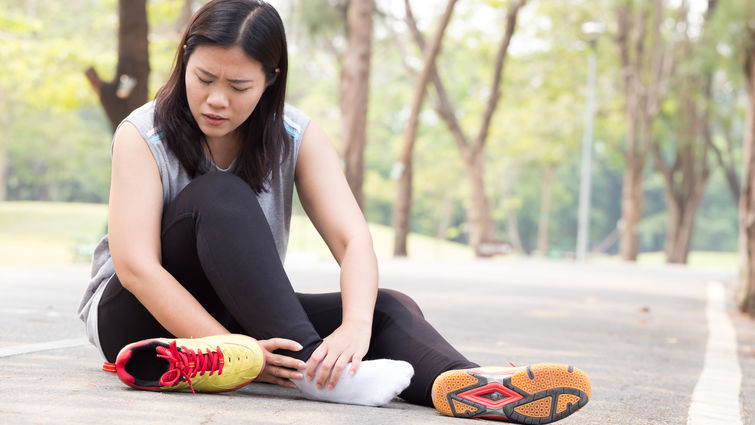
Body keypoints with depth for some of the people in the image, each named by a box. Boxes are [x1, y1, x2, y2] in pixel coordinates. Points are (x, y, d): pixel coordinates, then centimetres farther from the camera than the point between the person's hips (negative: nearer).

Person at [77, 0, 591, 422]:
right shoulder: (143, 136, -13)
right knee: (219, 195, -30)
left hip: (245, 315, 4)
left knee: (388, 307, -21)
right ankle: (311, 365, -41)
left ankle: (460, 384, -53)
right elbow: (136, 266, -24)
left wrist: (355, 327, -39)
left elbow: (354, 241, -17)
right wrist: (235, 350, -36)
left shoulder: (298, 137, -4)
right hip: (146, 318, -3)